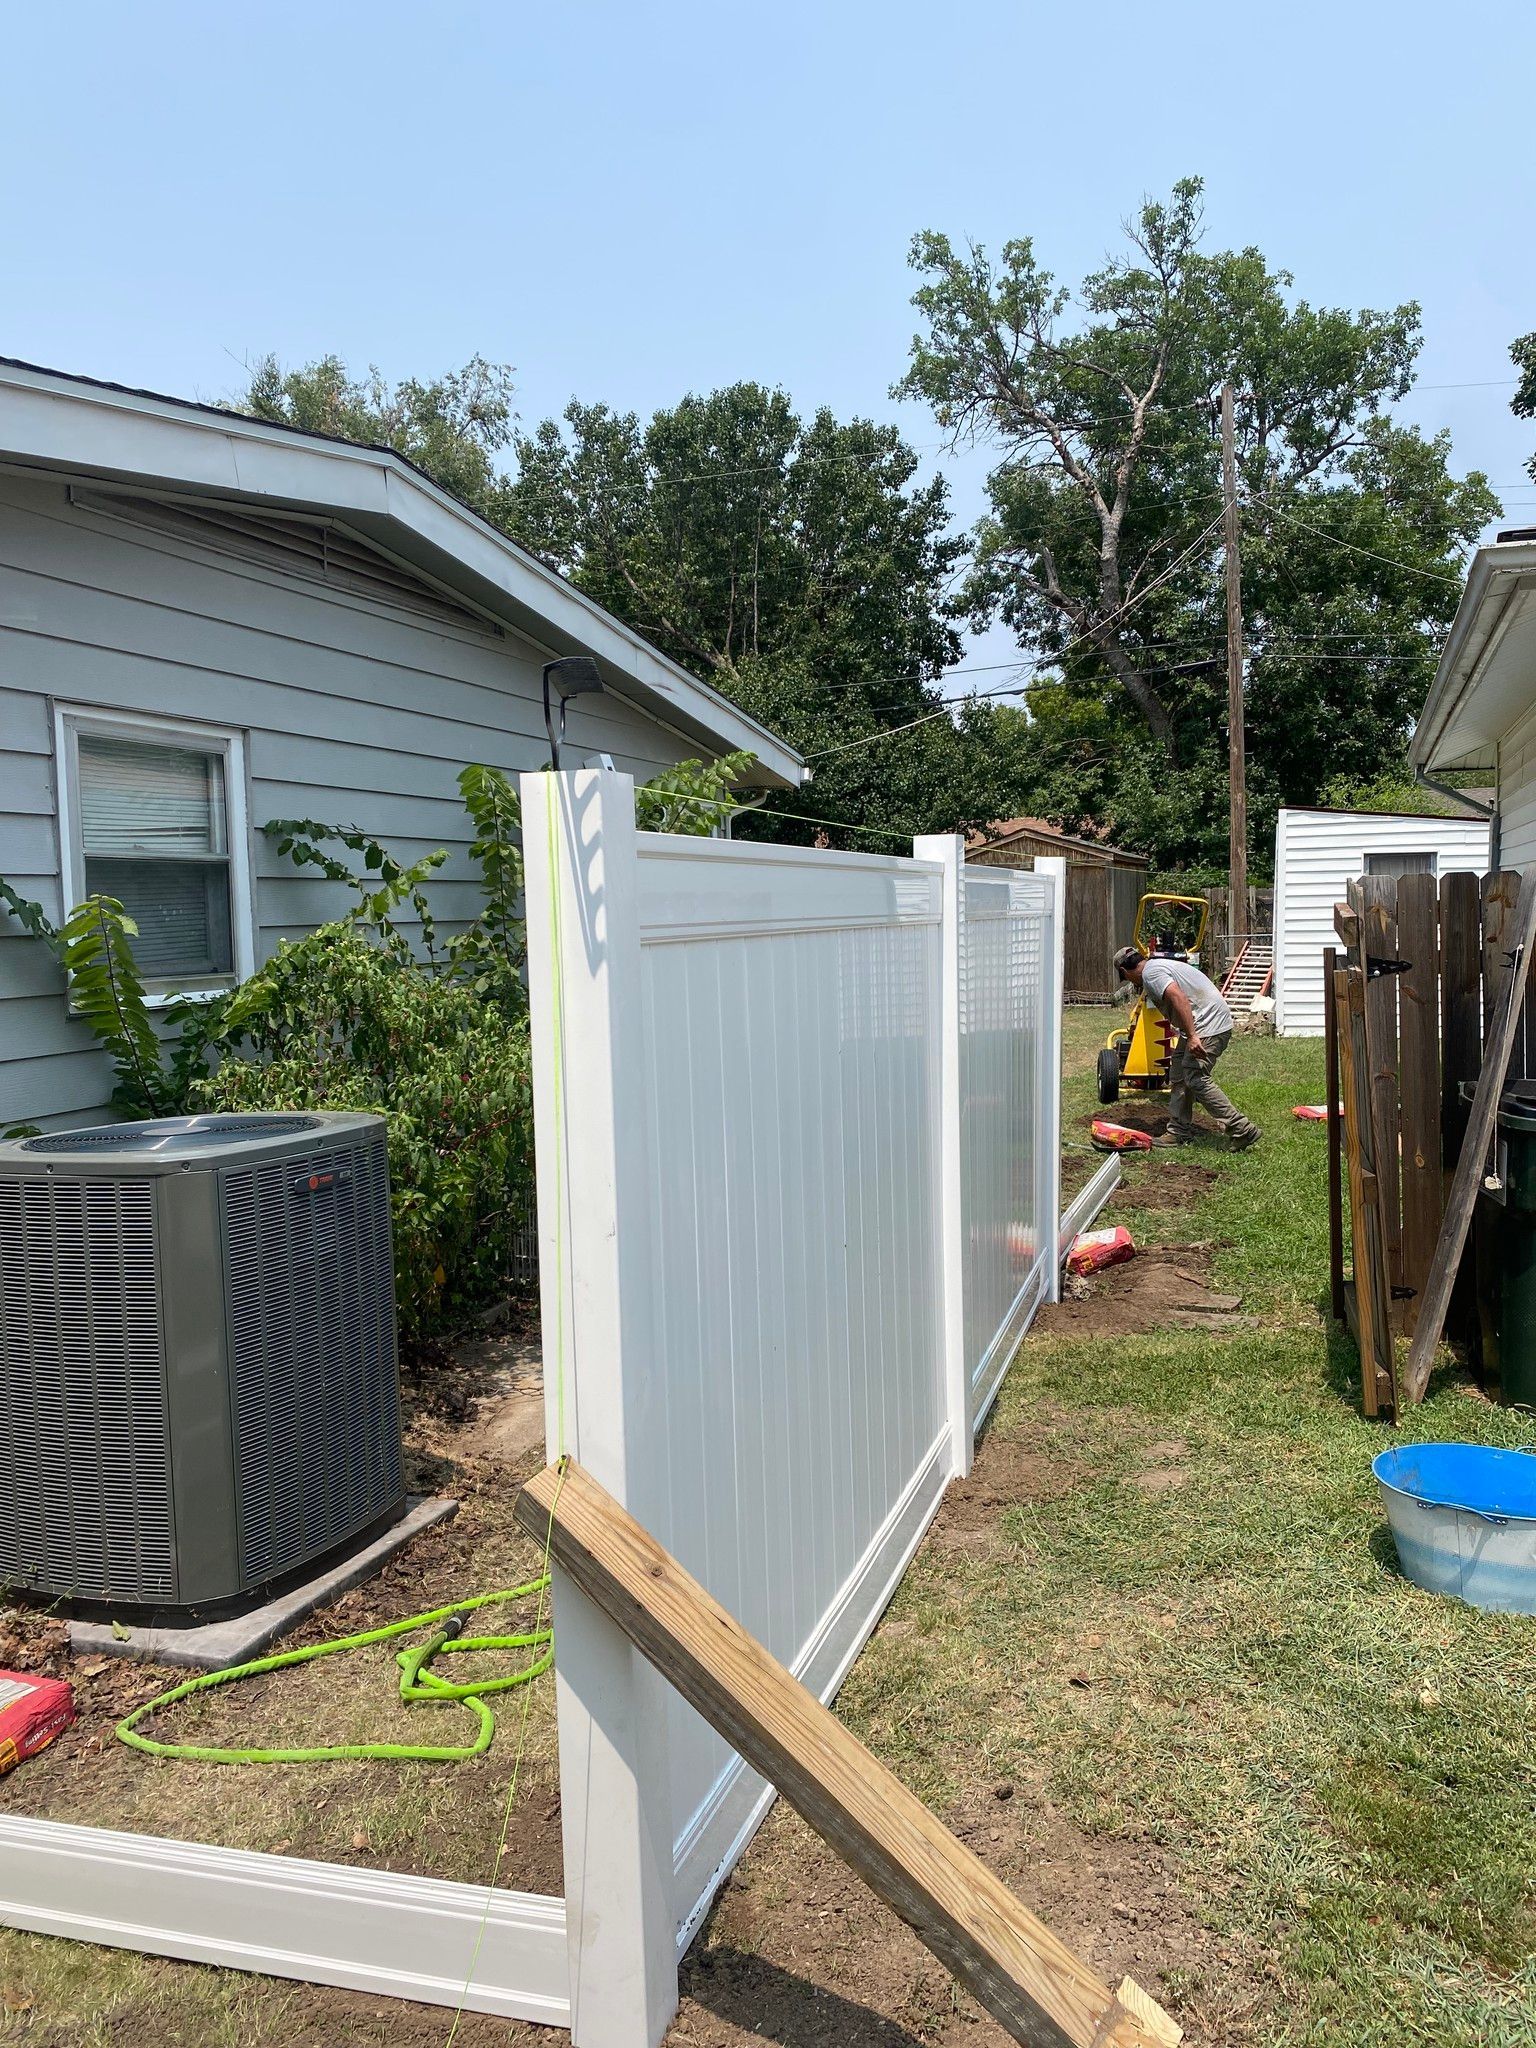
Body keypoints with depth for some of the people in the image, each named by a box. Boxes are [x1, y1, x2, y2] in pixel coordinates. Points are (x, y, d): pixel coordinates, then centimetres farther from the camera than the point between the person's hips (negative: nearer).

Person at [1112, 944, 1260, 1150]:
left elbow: (1178, 997, -26)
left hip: (1209, 1025, -11)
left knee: (1196, 1079, -13)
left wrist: (1191, 1036, -30)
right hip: (1200, 1025, 11)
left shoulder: (1150, 973, -11)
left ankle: (1244, 1131, -10)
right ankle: (1179, 1133, 18)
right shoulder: (1158, 966, 22)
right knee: (1179, 1076, 14)